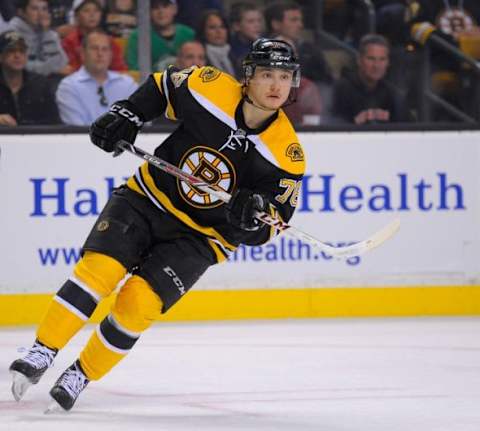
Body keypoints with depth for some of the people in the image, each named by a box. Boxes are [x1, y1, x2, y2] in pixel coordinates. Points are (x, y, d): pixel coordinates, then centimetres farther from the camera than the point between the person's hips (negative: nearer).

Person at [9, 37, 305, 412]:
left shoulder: (287, 154, -14)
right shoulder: (211, 87, -13)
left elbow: (271, 223, -7)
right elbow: (162, 86, 8)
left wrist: (254, 220, -30)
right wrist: (126, 115, -5)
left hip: (200, 237, -1)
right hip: (148, 198, 1)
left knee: (139, 300, -19)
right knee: (101, 266, -22)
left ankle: (82, 375, -1)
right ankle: (43, 352, -13)